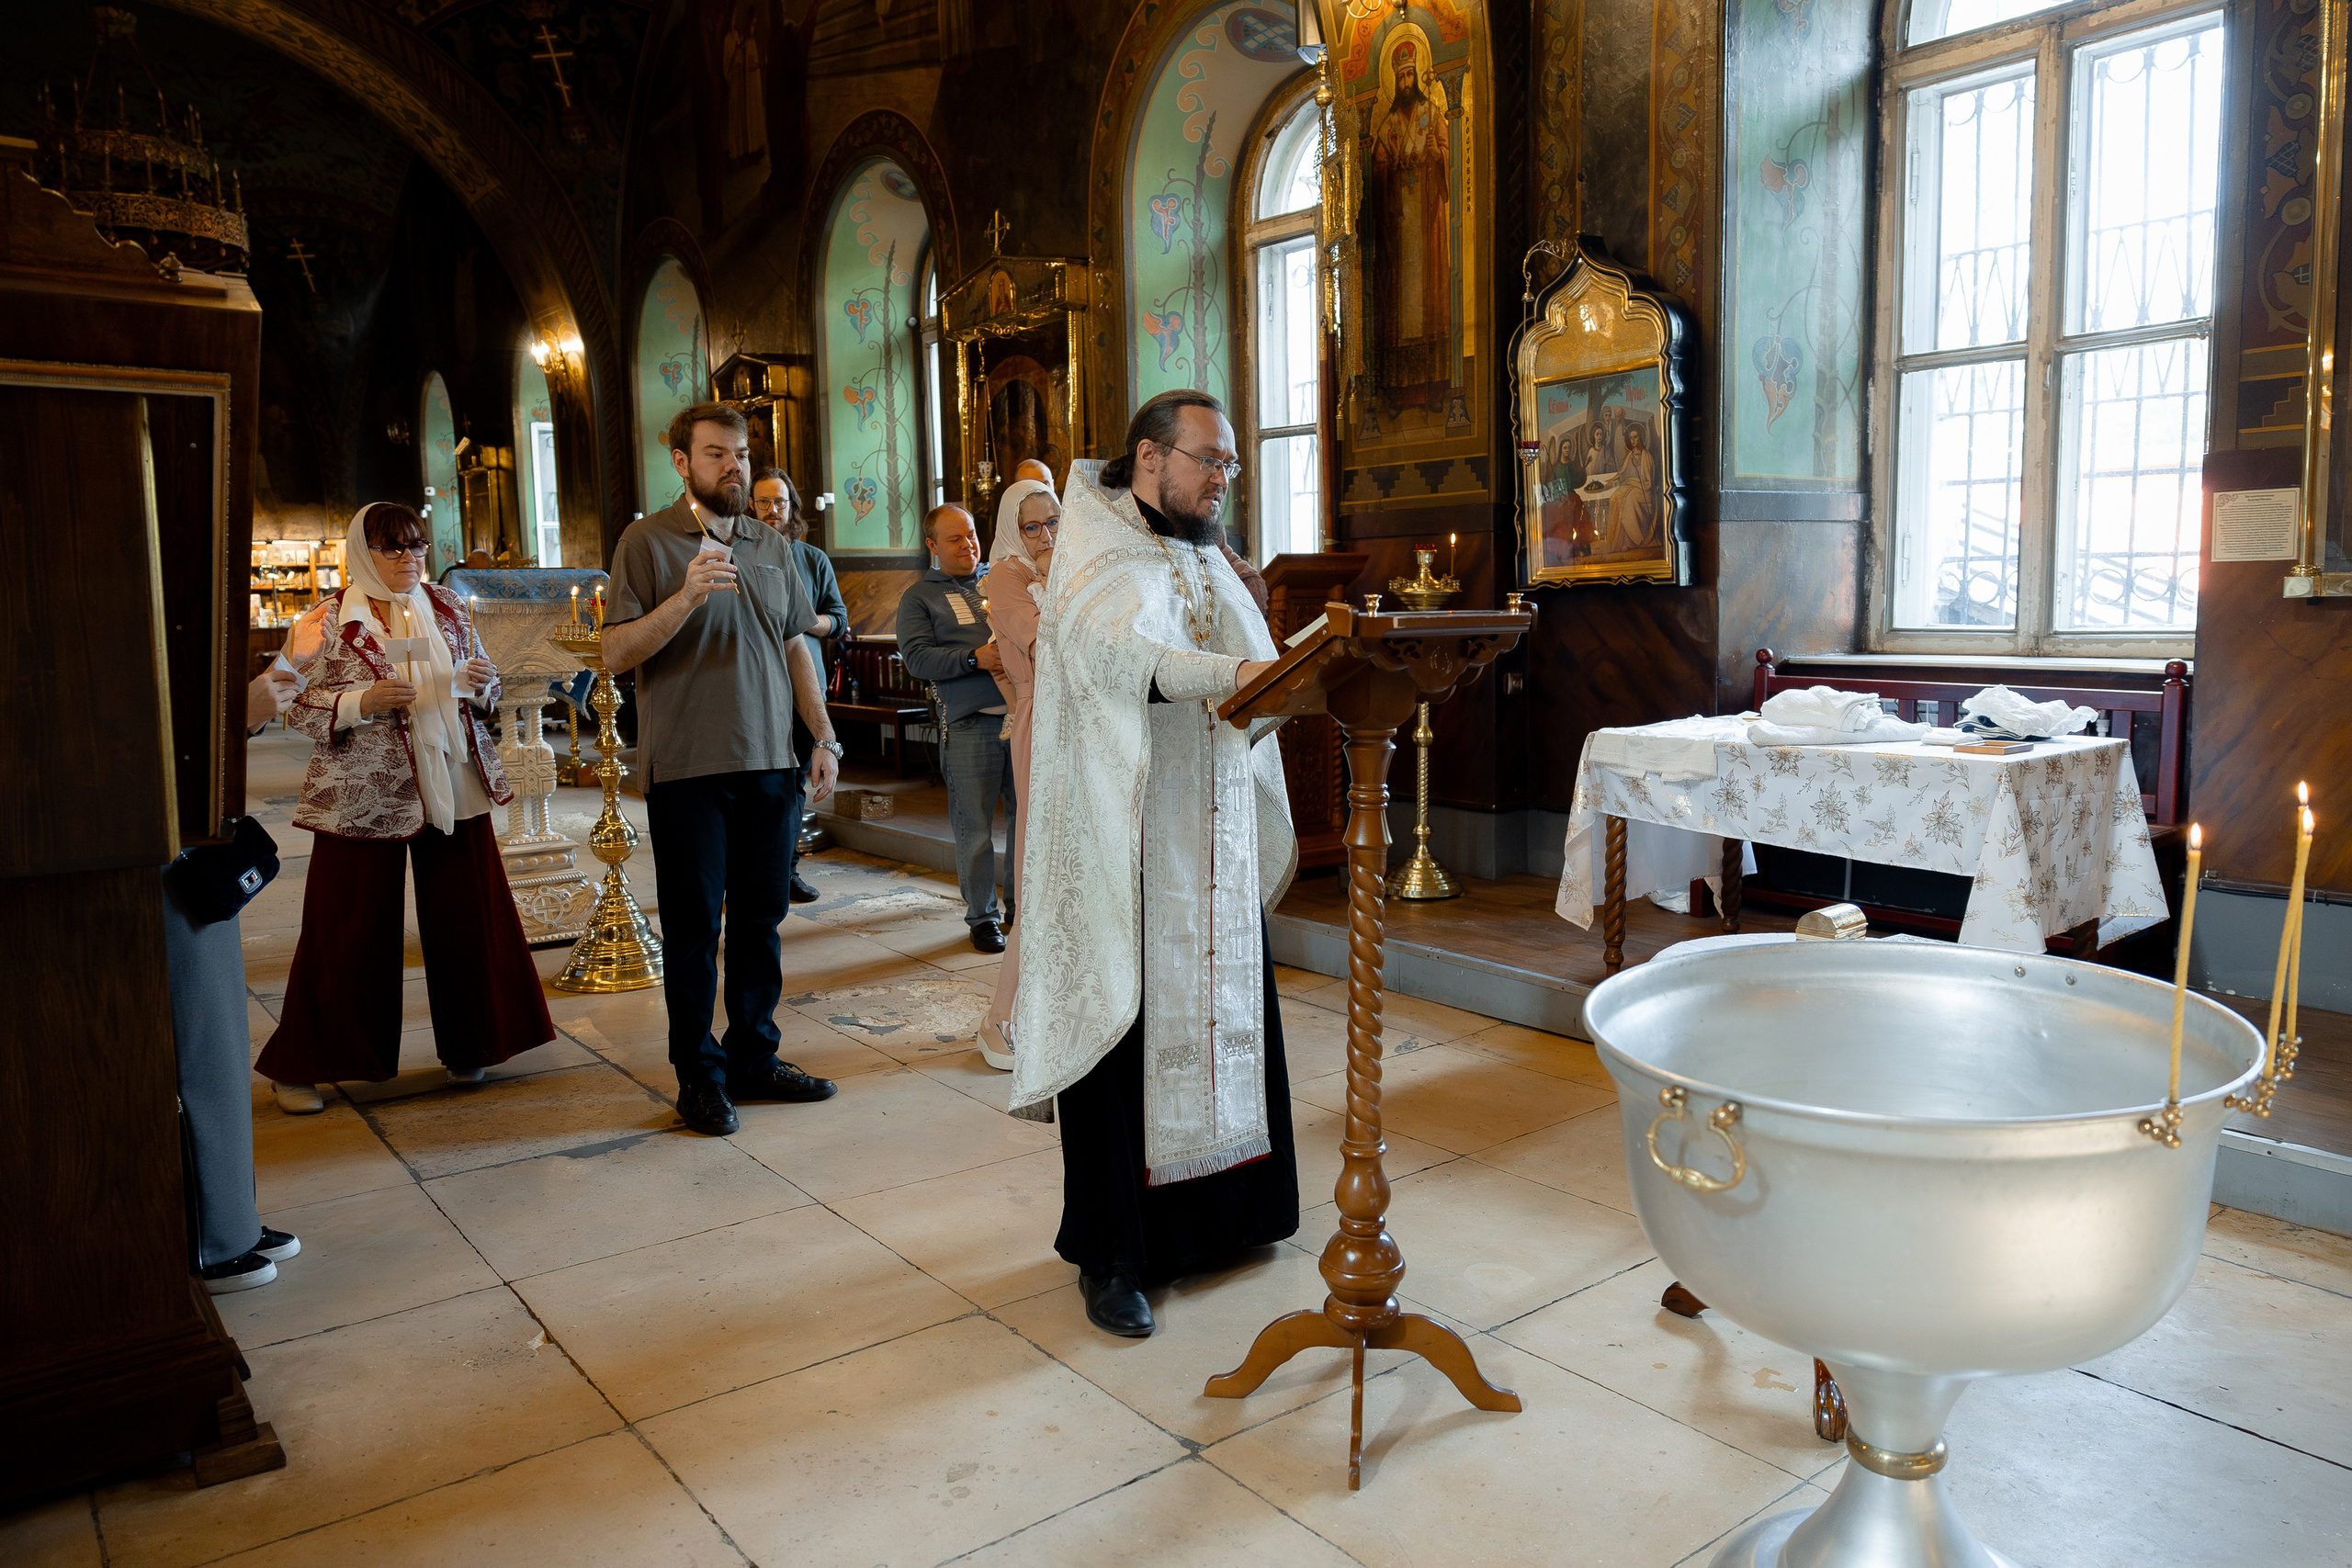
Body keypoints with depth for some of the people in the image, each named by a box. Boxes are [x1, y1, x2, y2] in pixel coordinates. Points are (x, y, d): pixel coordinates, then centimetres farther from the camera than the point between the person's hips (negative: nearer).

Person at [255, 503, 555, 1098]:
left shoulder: (448, 607, 10)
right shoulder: (331, 623, -2)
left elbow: (480, 696, 18)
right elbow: (299, 711, -2)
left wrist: (482, 683, -5)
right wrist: (363, 702, -18)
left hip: (453, 786, 4)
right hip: (363, 796, -4)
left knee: (466, 918, 6)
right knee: (348, 930, 2)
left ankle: (468, 1049, 22)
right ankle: (300, 1066, 17)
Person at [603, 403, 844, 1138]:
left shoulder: (772, 546, 14)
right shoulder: (648, 541, -1)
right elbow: (617, 654, -8)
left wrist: (824, 738, 9)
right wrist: (686, 597, -22)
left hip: (770, 766, 5)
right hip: (687, 768, -4)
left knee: (761, 919, 10)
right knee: (694, 927, 3)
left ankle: (753, 1058, 22)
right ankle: (699, 1075, 14)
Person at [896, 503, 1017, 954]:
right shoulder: (919, 596, 8)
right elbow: (917, 658, -5)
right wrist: (975, 658, -18)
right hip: (970, 725, -3)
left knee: (1026, 816, 8)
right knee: (974, 828, 0)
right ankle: (983, 915, 12)